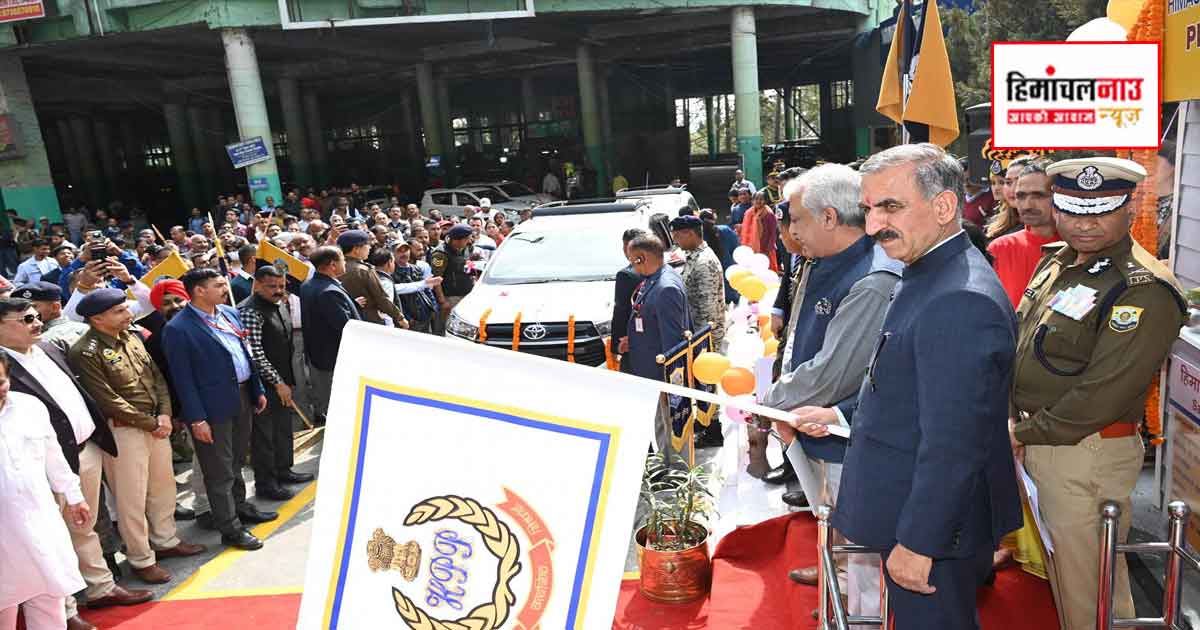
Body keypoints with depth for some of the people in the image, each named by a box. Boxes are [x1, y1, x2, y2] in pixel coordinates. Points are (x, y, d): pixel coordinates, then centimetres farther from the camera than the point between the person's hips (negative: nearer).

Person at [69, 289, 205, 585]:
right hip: (122, 430, -8)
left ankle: (165, 541, 35)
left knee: (164, 485, 18)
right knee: (132, 496, 3)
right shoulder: (86, 352, -17)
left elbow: (157, 377, 10)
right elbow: (108, 400, -19)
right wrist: (150, 424, -13)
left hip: (157, 424, 8)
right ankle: (142, 559, 17)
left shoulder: (131, 337, 8)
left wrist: (164, 415, -4)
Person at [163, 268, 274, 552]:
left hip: (243, 396, 7)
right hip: (214, 406, -7)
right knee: (220, 471, 5)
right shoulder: (178, 329, -16)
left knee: (237, 460, 23)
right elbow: (183, 379, -15)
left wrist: (258, 390, 13)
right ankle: (230, 528, 17)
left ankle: (239, 506, 41)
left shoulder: (230, 313, 6)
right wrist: (196, 419, -16)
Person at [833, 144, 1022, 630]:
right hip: (911, 506, 9)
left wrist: (917, 542, -22)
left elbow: (953, 443, -28)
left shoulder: (961, 301, -28)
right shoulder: (929, 275, 5)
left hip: (934, 525, -9)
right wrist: (846, 416, 16)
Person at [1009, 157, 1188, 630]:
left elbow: (1102, 396, -24)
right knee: (1059, 568, 25)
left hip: (1087, 454, -8)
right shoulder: (1058, 261, 6)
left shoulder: (1145, 291, -20)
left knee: (1088, 590, 7)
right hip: (1037, 445, 8)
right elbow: (1025, 345, 13)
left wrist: (1026, 434, -13)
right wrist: (1013, 420, 3)